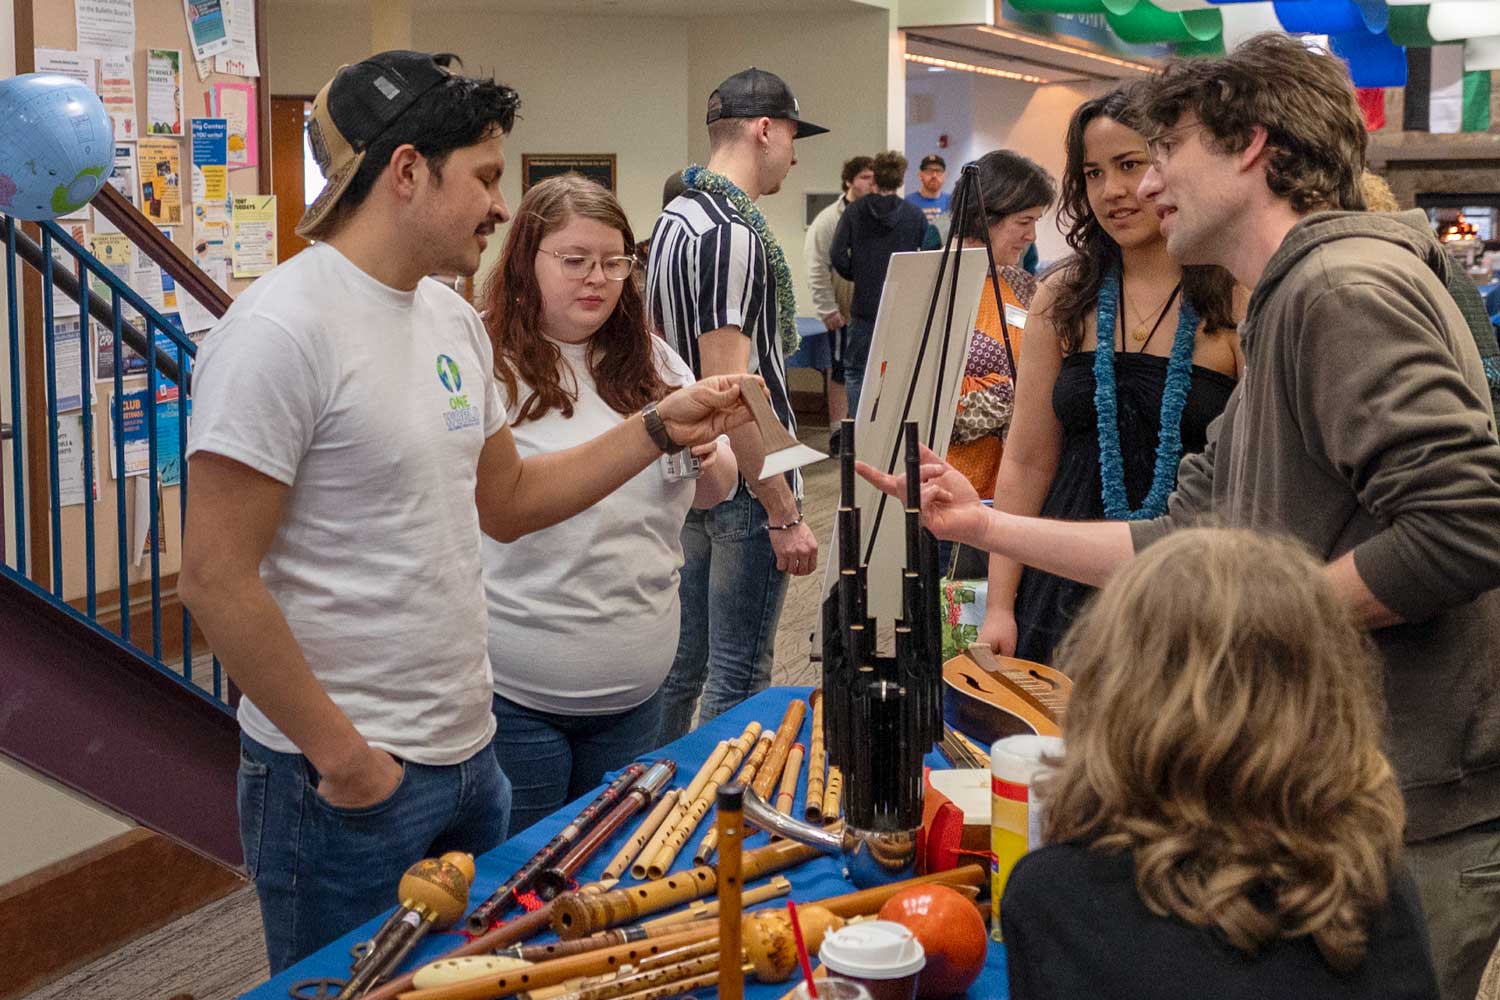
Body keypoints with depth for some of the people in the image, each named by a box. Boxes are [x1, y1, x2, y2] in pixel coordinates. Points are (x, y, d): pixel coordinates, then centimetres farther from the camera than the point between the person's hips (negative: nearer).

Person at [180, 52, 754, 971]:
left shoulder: (454, 318, 7)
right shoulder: (282, 332, -19)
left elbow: (506, 499, 15)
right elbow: (217, 579, -20)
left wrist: (661, 428, 4)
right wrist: (341, 755, -16)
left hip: (468, 755, 8)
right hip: (347, 784, -8)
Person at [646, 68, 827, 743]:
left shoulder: (671, 221, 12)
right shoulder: (733, 235, -18)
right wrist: (785, 512, -21)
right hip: (744, 486, -10)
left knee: (682, 663, 18)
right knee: (738, 679, -1)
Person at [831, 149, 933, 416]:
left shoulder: (855, 212, -2)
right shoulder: (914, 215, -1)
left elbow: (837, 256, -8)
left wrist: (856, 276, 8)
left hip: (865, 305, -1)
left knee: (855, 370, 8)